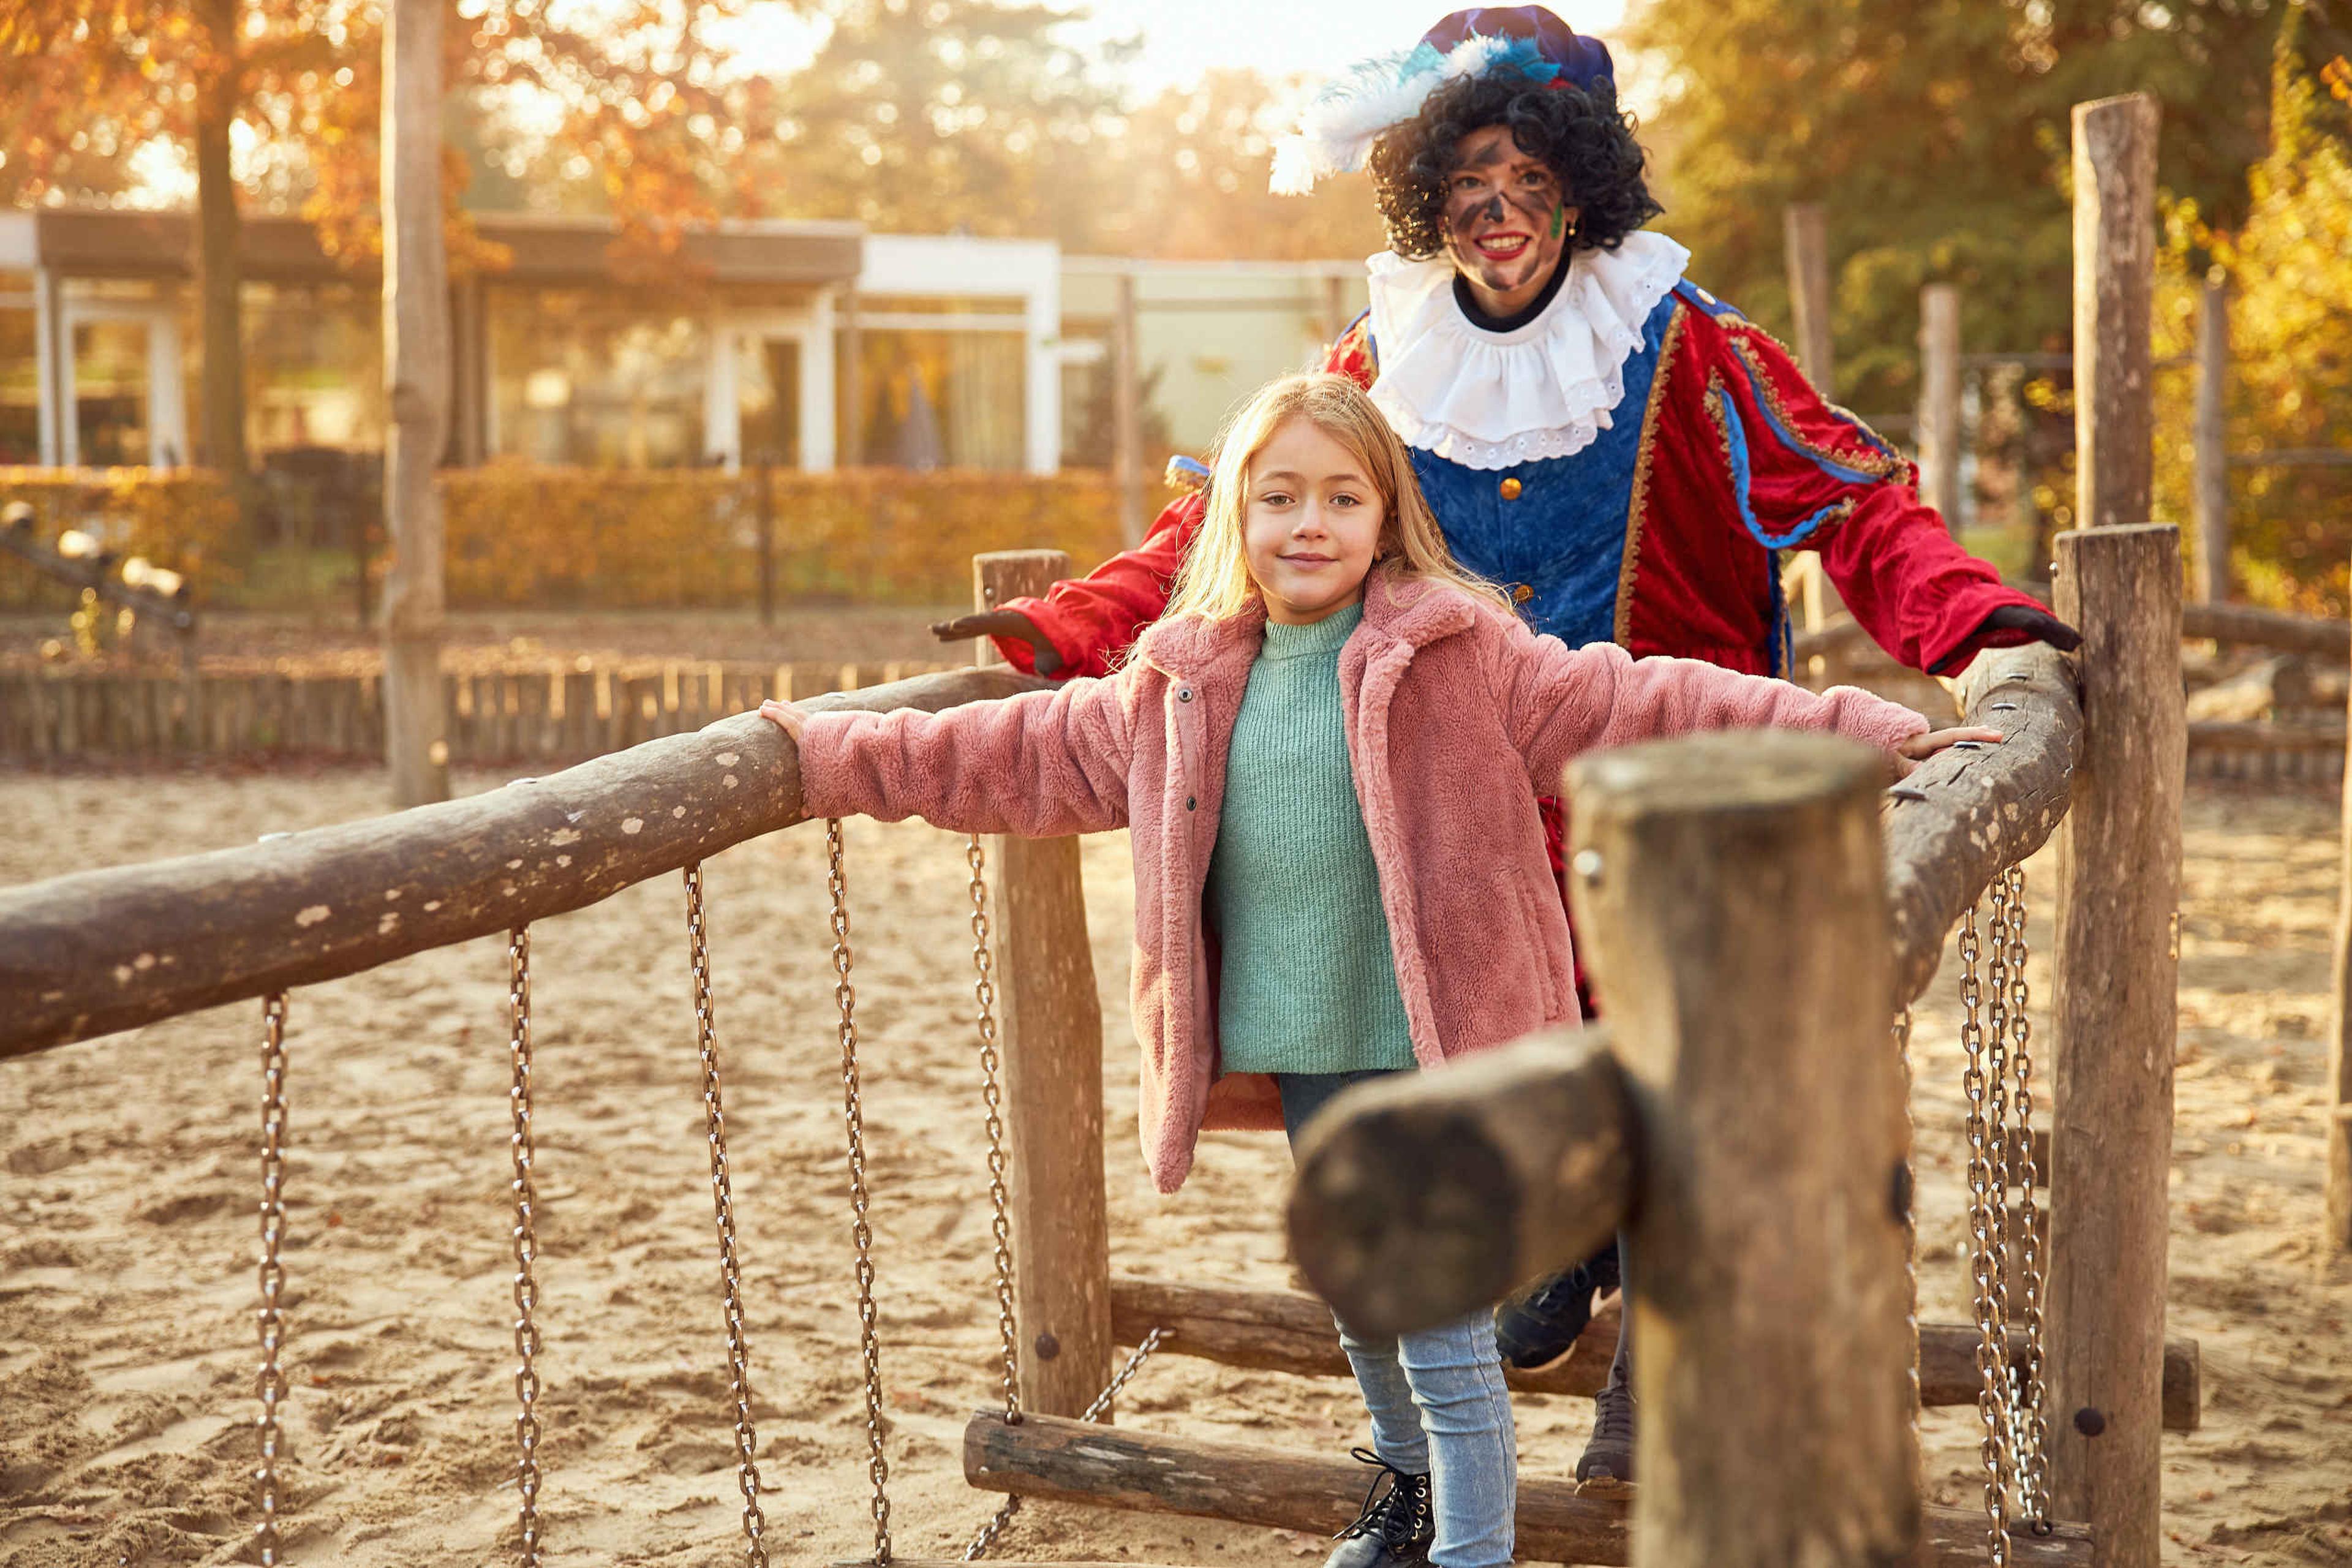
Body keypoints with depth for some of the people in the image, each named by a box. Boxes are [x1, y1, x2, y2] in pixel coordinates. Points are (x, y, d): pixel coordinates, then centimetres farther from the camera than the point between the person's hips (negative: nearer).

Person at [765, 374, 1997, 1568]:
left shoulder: (1464, 655, -10)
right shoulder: (1184, 685, 4)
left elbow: (1636, 702, -14)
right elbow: (1028, 754, 12)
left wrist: (1855, 732, -21)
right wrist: (833, 758, 14)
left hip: (1433, 1055, -5)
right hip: (1299, 1060, 6)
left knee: (1445, 1335, -3)